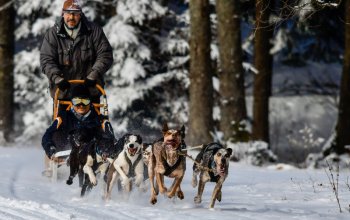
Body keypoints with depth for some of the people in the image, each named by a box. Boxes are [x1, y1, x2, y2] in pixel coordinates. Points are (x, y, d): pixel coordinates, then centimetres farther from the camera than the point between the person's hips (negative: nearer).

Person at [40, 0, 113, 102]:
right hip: (63, 91, -1)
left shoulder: (93, 31, -1)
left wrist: (94, 75, -18)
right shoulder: (53, 34, -2)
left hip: (90, 90, 1)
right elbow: (46, 60, -8)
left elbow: (105, 55, -5)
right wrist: (57, 78, -23)